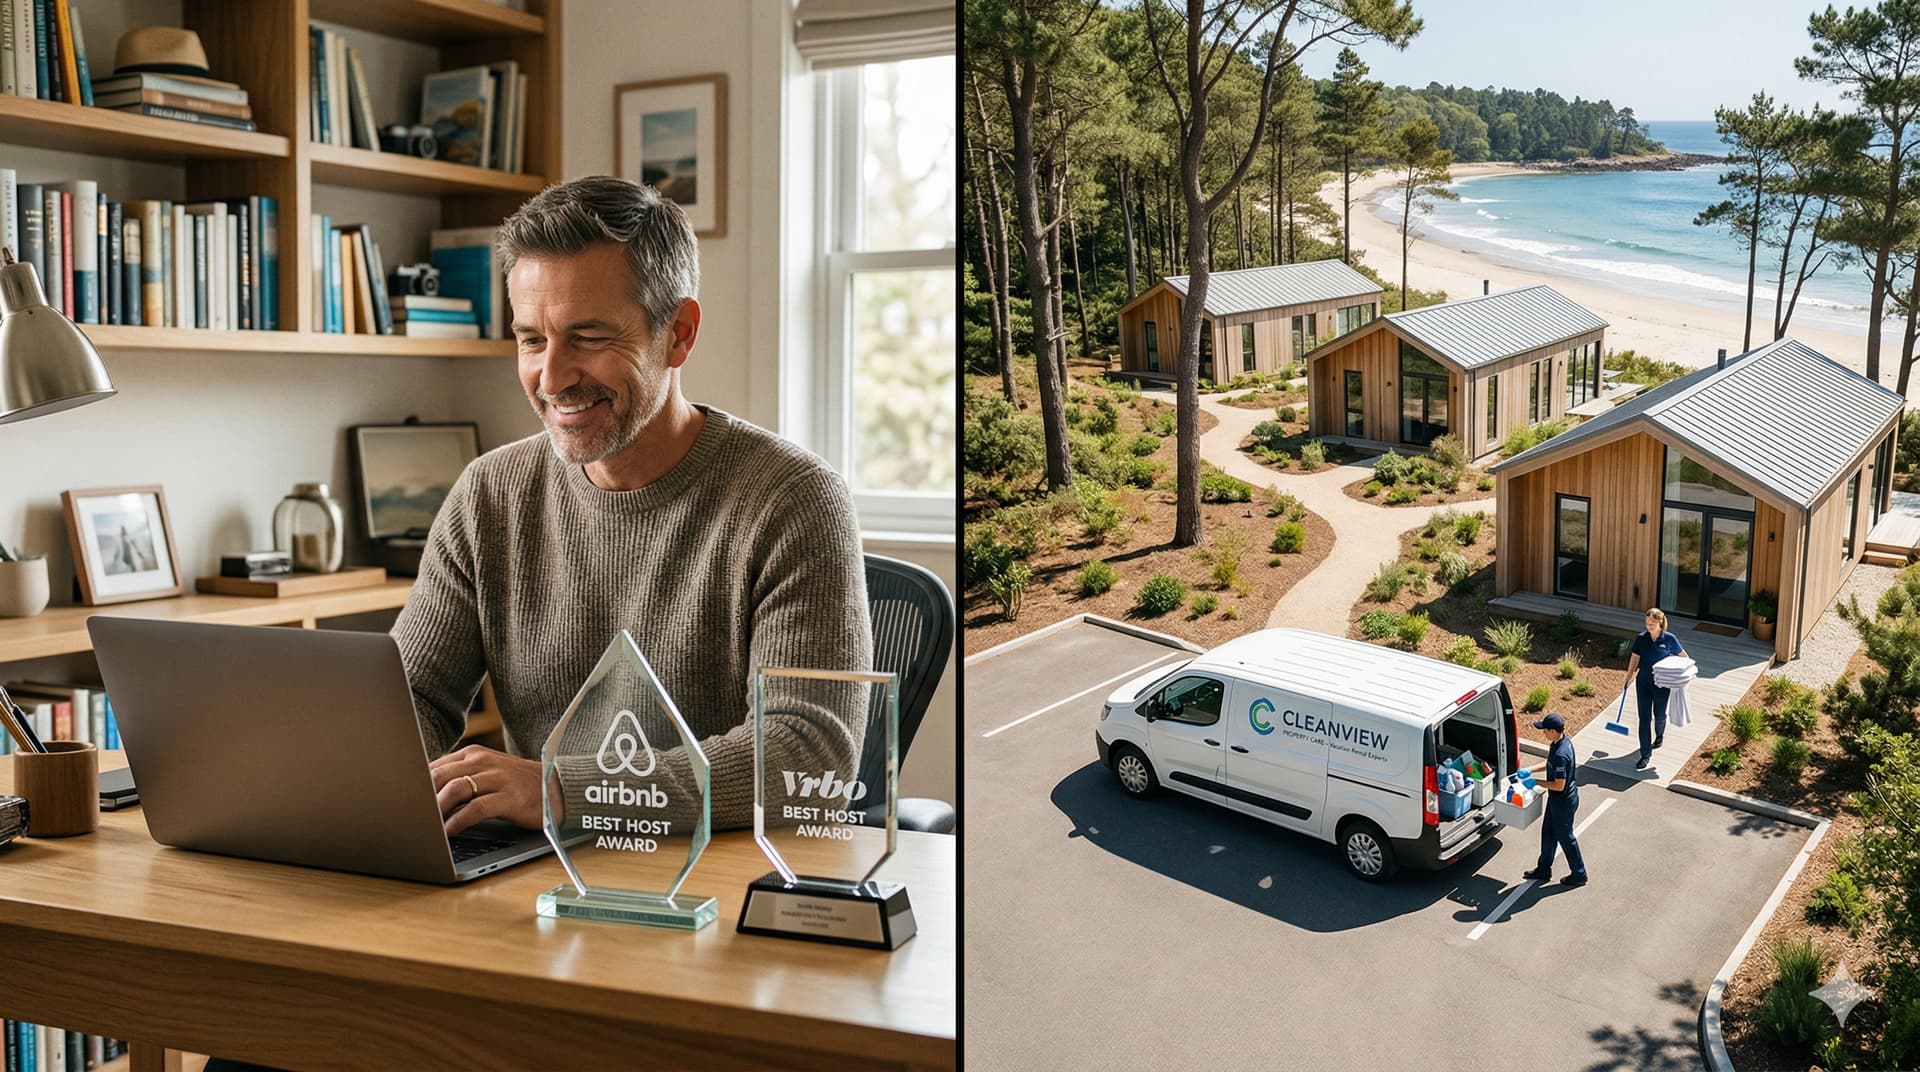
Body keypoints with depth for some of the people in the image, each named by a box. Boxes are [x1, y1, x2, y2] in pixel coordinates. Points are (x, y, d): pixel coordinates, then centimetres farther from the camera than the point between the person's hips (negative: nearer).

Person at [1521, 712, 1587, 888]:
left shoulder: (1560, 754, -34)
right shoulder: (1564, 741, -4)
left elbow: (1559, 785, -29)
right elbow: (1551, 764, 13)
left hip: (1564, 802, -10)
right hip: (1557, 800, 10)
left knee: (1565, 837, 10)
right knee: (1548, 832, 21)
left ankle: (1579, 874, 28)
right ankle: (1544, 869, 36)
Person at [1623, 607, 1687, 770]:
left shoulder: (1669, 639, -11)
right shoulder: (1641, 638, -6)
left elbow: (1683, 656, 5)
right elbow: (1634, 659, 3)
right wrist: (1627, 680, 3)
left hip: (1661, 684, -1)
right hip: (1643, 682, 1)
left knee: (1659, 715, 14)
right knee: (1644, 717, 0)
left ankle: (1660, 735, 50)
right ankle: (1646, 756, 4)